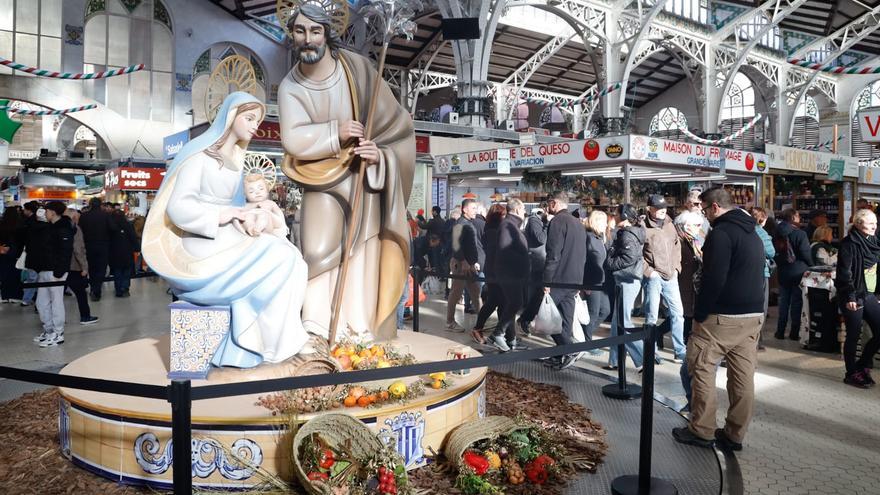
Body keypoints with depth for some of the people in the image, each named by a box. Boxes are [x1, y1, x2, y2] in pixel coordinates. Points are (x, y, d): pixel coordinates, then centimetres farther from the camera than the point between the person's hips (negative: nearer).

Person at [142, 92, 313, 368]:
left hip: (226, 239, 8)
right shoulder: (200, 155, -7)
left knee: (286, 255, -15)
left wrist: (246, 217, -5)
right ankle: (285, 341, -8)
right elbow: (178, 208, -16)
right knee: (280, 259, -21)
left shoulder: (235, 160, 17)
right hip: (203, 245, -8)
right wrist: (222, 216, -21)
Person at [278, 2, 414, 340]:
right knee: (318, 255, -13)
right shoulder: (290, 87, -4)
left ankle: (363, 337, 6)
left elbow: (395, 122, -6)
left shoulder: (357, 68, -8)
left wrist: (380, 153, -21)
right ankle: (315, 336, -4)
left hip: (365, 176, -1)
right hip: (323, 177, 1)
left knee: (364, 256, -3)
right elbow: (293, 140, -17)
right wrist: (335, 132, -28)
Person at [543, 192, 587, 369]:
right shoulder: (578, 223, 16)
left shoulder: (557, 221, -12)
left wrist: (546, 281, -16)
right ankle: (561, 356, 16)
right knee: (565, 319, 11)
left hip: (559, 279, -8)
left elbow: (553, 254, -19)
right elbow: (583, 254, 19)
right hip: (575, 280, 9)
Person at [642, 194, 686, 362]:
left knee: (677, 312, 8)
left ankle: (680, 351, 18)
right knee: (652, 315, 2)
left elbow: (677, 246, 18)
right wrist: (649, 271, -11)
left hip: (670, 276, 5)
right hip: (653, 277, -5)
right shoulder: (643, 227, -8)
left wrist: (676, 267, 8)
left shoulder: (669, 225, 10)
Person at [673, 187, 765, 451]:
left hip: (723, 317, -8)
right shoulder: (753, 234, 17)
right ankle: (734, 435, 16)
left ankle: (702, 431, 7)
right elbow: (757, 276, 20)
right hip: (753, 314, 9)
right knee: (743, 376, 8)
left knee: (701, 369, 2)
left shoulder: (721, 232, -13)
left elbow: (713, 280, -19)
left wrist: (699, 315, -11)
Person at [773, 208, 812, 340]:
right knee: (796, 302, 3)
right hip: (798, 273, -5)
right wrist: (811, 267, 2)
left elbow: (774, 253, 6)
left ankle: (780, 331, 13)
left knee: (783, 302, 11)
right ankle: (794, 333, 7)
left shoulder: (777, 233, 3)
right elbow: (806, 254, -14)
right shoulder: (799, 234, -15)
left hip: (783, 273, 5)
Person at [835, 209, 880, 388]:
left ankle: (862, 365, 24)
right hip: (854, 297, -7)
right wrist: (850, 296, -19)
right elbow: (845, 272, -16)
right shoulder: (849, 243, -12)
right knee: (854, 336, 1)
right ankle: (852, 374, 15)